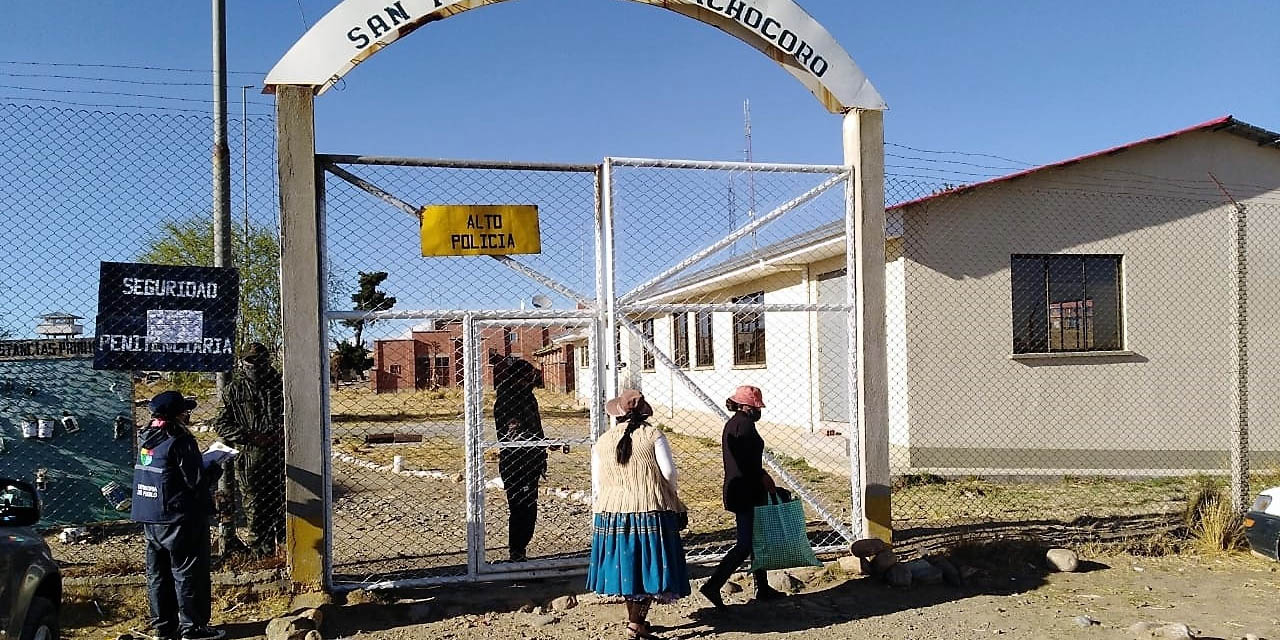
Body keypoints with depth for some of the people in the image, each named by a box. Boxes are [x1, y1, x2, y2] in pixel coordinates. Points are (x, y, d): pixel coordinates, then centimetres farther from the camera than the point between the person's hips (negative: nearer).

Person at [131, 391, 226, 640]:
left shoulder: (147, 439, 7)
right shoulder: (180, 441, -19)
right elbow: (197, 482, -20)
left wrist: (202, 464, 14)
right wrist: (214, 469, -1)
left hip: (150, 520, 8)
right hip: (179, 519, -8)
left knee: (158, 573, 14)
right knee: (188, 572, 2)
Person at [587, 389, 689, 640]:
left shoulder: (602, 442, 2)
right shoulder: (653, 436, -7)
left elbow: (597, 482, 5)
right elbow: (669, 472, -10)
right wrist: (671, 495, 10)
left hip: (613, 513, 4)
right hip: (651, 510, -3)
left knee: (626, 564, 15)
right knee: (648, 566, 4)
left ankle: (634, 617, 28)